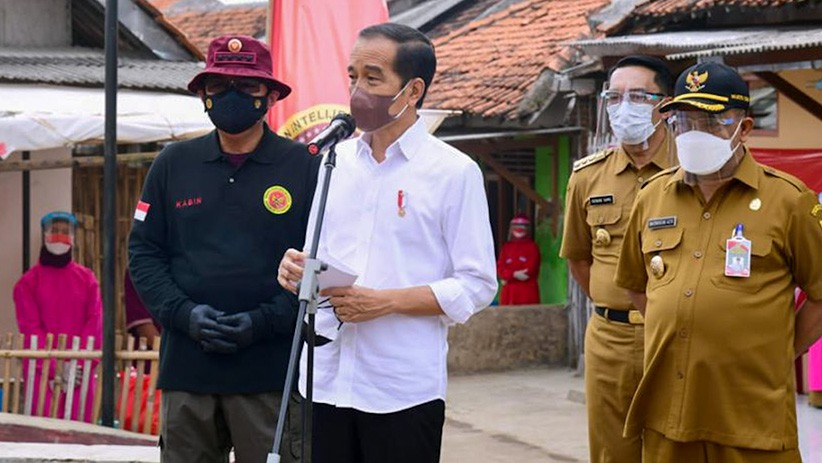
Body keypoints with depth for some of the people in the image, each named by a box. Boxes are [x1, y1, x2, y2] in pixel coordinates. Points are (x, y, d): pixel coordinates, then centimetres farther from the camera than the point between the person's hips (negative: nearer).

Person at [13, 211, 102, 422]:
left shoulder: (87, 278, 11)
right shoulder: (28, 281, 5)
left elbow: (95, 323, 3)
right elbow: (30, 328, -2)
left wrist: (80, 364, -10)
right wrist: (54, 368, -12)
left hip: (80, 372, 2)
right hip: (42, 370, -2)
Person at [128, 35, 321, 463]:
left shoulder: (305, 168, 1)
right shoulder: (173, 165, 10)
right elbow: (143, 253, 10)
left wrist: (264, 320, -12)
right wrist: (185, 314, -6)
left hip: (271, 372, -2)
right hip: (186, 367, 3)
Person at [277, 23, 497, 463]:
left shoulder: (454, 171, -4)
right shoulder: (335, 160, 12)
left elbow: (477, 286, -7)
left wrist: (387, 301, -16)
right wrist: (297, 269, -3)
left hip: (404, 389, -4)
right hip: (324, 379, 4)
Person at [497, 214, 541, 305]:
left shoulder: (532, 246, 4)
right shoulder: (506, 247, 14)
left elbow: (531, 268, -7)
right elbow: (500, 268, 5)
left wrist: (508, 277, -9)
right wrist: (514, 274, -15)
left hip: (527, 289, -3)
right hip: (510, 290, 3)